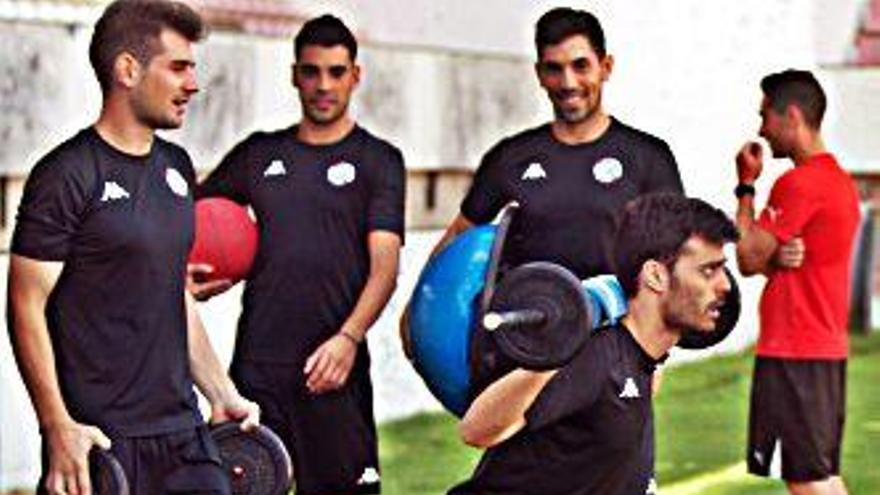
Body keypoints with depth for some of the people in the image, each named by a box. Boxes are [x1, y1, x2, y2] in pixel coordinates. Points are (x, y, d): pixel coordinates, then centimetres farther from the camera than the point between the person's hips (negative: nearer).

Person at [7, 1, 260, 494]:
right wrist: (59, 426, -18)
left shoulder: (176, 167, 14)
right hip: (99, 437, -7)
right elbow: (27, 308, -12)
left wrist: (223, 393, 18)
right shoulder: (67, 176, -9)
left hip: (181, 431, 7)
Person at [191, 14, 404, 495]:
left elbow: (384, 265, -5)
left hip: (332, 364, -3)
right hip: (255, 361, 3)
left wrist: (348, 338, -19)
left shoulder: (377, 160, 4)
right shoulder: (259, 153, 13)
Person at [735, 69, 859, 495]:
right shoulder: (840, 181, 15)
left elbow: (749, 260, -14)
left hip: (793, 352, -10)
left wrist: (746, 187, -5)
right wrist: (776, 256, -2)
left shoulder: (798, 183, -17)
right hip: (827, 347, 10)